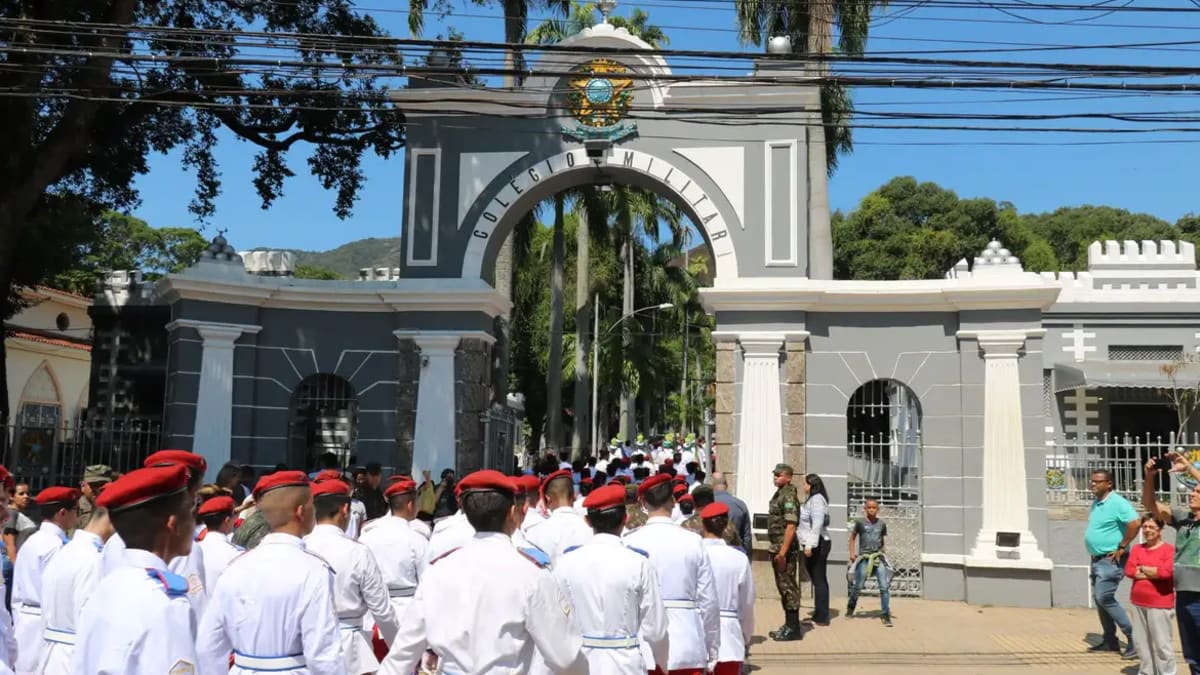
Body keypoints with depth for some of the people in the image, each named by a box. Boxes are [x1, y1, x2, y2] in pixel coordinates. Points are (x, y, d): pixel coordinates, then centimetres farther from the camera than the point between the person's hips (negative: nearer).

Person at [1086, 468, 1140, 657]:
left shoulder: (1117, 503, -16)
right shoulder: (1096, 503, 12)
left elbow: (1135, 522, -29)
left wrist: (1122, 547, -22)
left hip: (1111, 560, -10)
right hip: (1097, 559, 10)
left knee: (1104, 598, -14)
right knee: (1099, 599, 12)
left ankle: (1133, 636, -6)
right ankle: (1109, 641, 20)